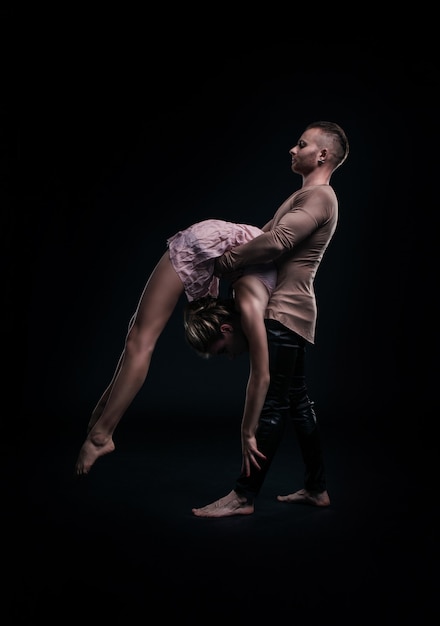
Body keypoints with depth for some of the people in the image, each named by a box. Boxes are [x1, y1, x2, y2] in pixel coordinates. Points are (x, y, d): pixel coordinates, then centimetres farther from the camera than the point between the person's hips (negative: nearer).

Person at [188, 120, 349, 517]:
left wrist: (223, 263, -17)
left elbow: (276, 242, -23)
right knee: (297, 402, 12)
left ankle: (243, 497, -5)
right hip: (285, 311, 10)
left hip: (286, 313, -10)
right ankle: (316, 489, 20)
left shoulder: (319, 196, -11)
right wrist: (227, 256, 6)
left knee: (270, 404, -8)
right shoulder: (307, 196, 23)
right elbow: (268, 235, 19)